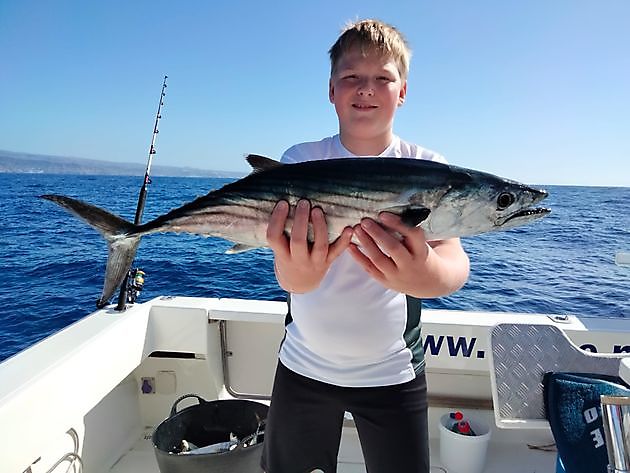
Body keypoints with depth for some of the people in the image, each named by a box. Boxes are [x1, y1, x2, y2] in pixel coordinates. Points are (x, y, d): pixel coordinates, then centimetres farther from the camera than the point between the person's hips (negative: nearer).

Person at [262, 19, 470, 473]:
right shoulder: (301, 161, -8)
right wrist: (294, 273, -47)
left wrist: (427, 273, -48)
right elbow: (284, 249, -23)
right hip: (304, 366, 1)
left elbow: (456, 260, -24)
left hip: (393, 374, 0)